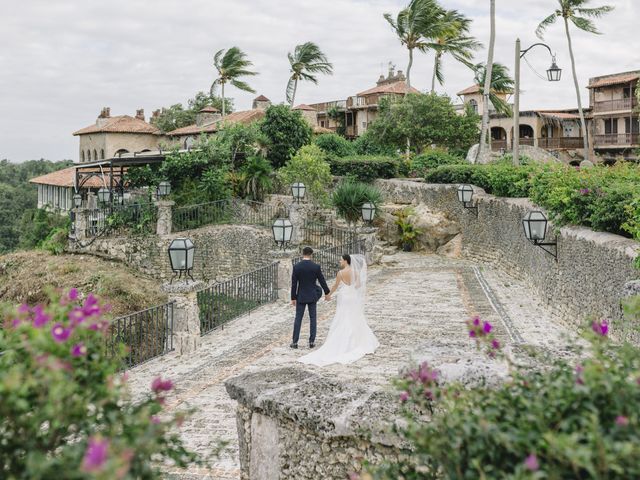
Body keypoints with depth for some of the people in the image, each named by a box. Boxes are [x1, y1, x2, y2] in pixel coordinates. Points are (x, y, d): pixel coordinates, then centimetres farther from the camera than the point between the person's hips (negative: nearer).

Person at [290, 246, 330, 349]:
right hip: (312, 296, 0)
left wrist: (293, 298, 1)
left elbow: (294, 284, -7)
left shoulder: (296, 266, -9)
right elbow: (322, 281, -1)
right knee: (313, 318, 8)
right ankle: (311, 342, 7)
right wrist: (327, 293, 13)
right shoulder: (316, 267, -9)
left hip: (301, 296, 0)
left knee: (298, 319, 5)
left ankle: (295, 342, 5)